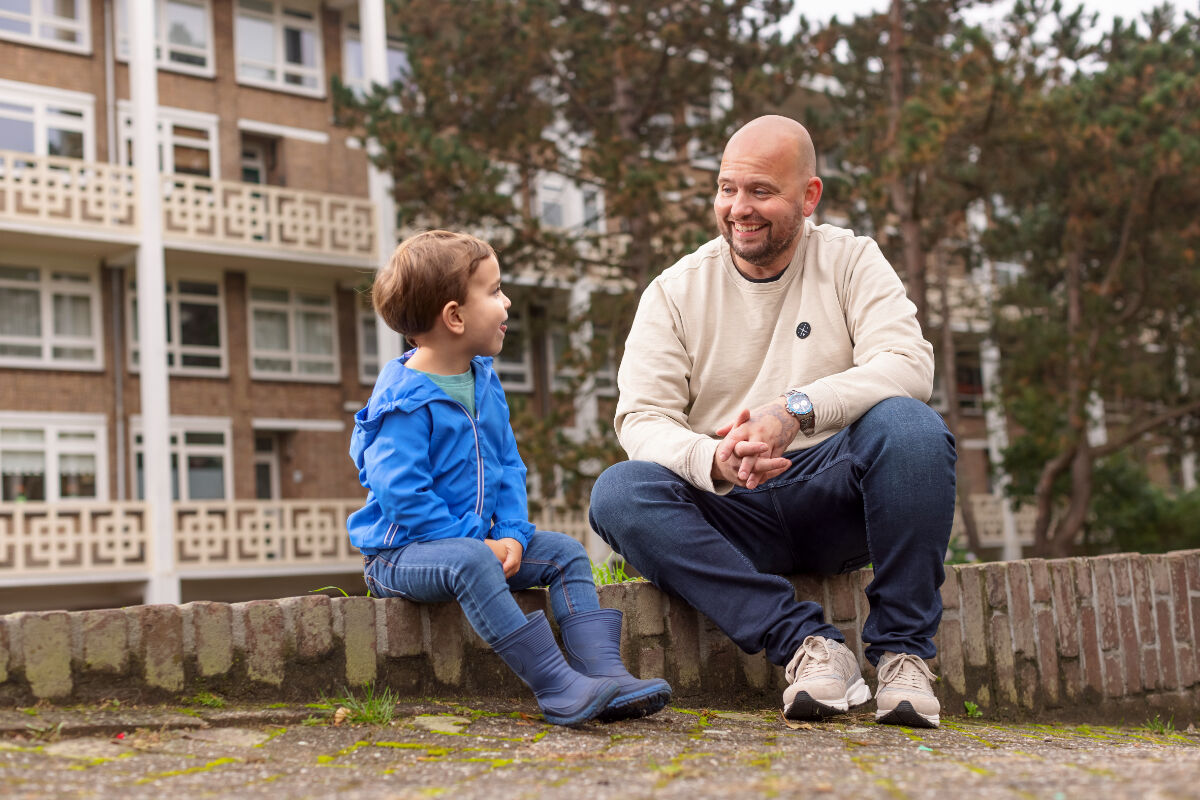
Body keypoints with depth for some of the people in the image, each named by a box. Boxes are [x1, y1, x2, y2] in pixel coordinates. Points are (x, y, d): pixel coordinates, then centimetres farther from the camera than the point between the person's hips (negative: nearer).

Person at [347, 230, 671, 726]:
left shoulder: (485, 383, 9)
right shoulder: (404, 401, -18)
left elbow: (508, 467, 13)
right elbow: (401, 495, -23)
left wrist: (511, 535, -3)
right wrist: (469, 541, -22)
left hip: (479, 540, 9)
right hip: (400, 552, -8)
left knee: (563, 552, -4)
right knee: (470, 562, -37)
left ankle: (604, 672, -16)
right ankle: (557, 687, -41)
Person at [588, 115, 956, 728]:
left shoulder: (850, 260, 6)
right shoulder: (676, 292, 7)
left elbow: (908, 365, -10)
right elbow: (642, 419, -4)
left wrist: (796, 409, -28)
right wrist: (713, 461, -28)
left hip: (836, 495, -1)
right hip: (734, 518, 1)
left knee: (907, 424, -31)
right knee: (618, 492, -26)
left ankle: (902, 652, -19)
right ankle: (806, 642, -28)